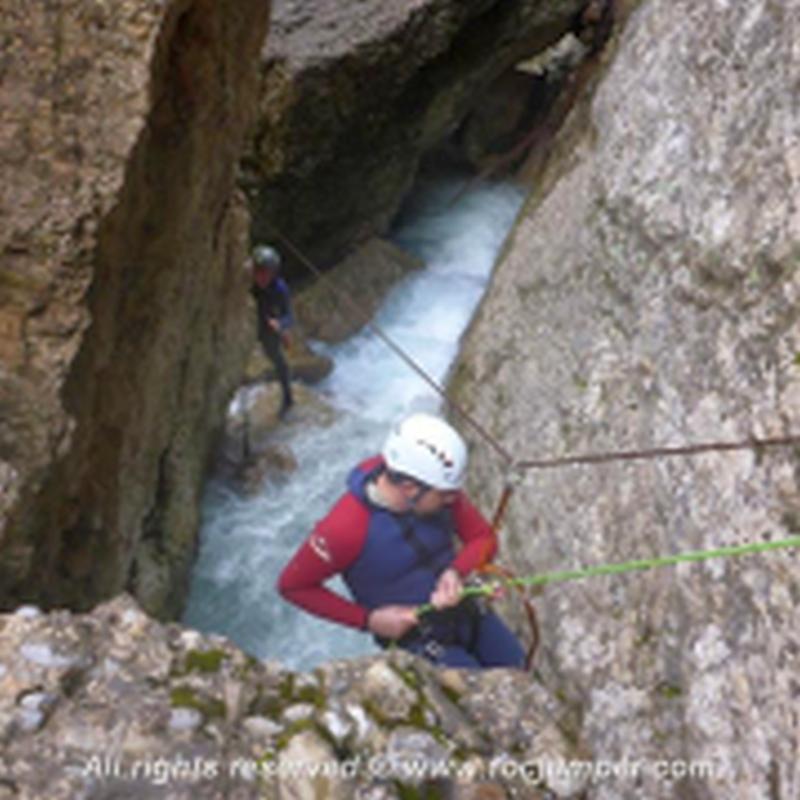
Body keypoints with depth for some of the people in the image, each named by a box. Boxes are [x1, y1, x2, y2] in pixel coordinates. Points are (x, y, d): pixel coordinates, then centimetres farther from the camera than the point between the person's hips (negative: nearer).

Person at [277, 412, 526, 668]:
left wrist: (456, 572, -25)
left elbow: (484, 538, -3)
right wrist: (369, 620, -19)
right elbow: (291, 586, -16)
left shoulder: (438, 486, -16)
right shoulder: (348, 527, -29)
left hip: (467, 609, 5)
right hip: (417, 636, -5)